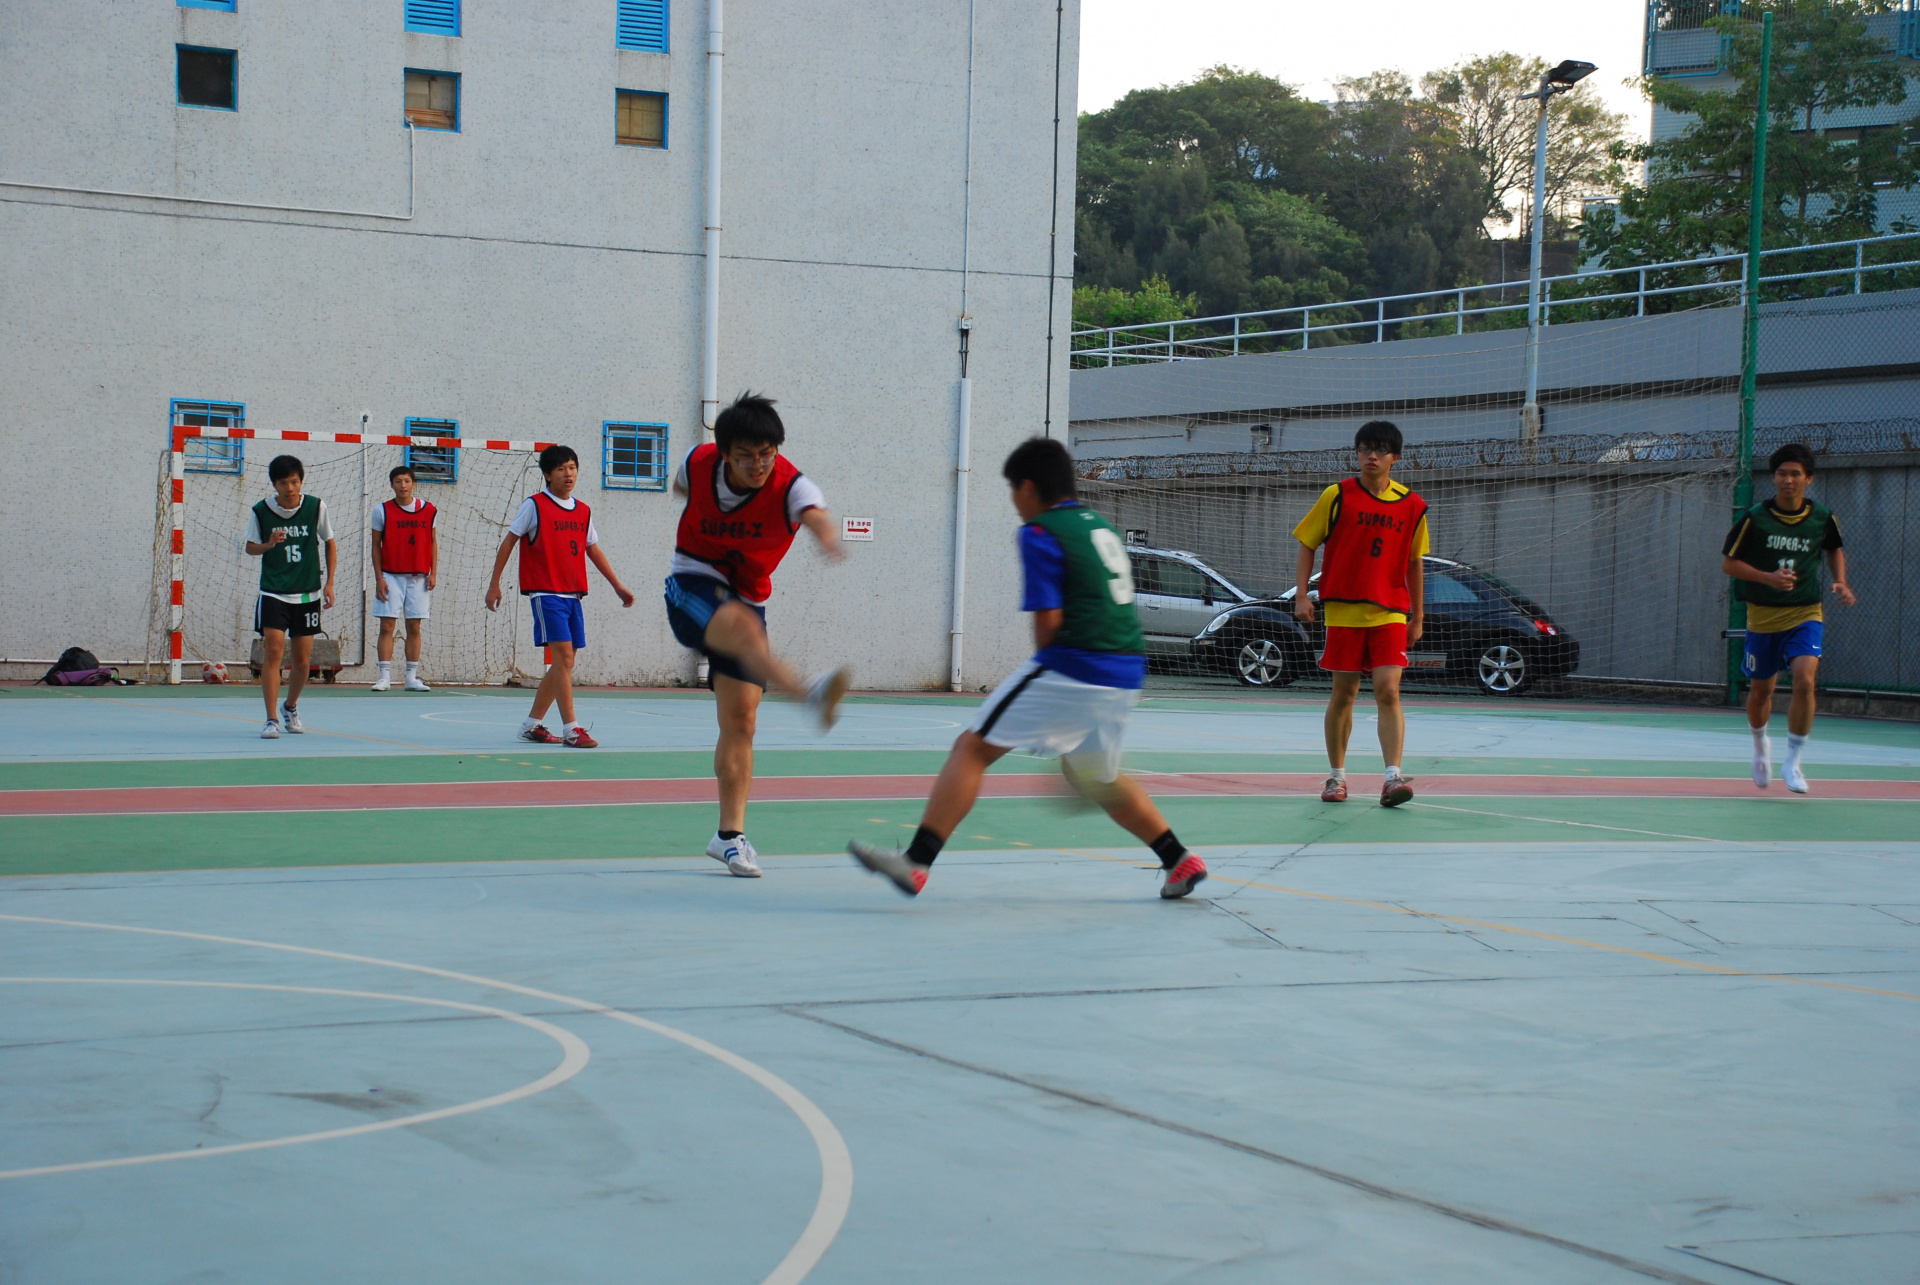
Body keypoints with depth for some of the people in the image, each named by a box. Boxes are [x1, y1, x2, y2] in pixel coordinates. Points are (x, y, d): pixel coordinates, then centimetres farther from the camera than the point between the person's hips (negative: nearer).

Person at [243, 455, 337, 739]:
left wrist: (329, 583, 4)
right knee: (273, 651, -16)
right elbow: (250, 548, 5)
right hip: (273, 594, -2)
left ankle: (291, 708, 33)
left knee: (302, 660, 7)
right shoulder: (261, 511, -6)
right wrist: (269, 544, -17)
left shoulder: (316, 507, -4)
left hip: (308, 594, 2)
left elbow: (329, 543, 9)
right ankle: (272, 720, -12)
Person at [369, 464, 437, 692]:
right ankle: (385, 676, -5)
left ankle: (412, 677, 8)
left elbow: (432, 542, 11)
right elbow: (376, 545, 2)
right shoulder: (383, 511, 0)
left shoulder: (428, 510, 4)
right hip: (391, 576, -2)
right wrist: (379, 578, -5)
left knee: (414, 627, 3)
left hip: (418, 578, 2)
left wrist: (433, 573, 2)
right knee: (387, 626, -6)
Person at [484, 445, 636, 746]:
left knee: (564, 663, 7)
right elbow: (508, 541, -1)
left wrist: (617, 585, 21)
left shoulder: (583, 511, 12)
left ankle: (532, 724, 19)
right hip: (546, 593, -7)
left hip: (573, 595, 7)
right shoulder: (535, 505, -4)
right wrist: (494, 584, -3)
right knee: (563, 654, -15)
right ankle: (570, 729, -16)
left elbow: (593, 549, 22)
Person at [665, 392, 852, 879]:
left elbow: (815, 513, -46)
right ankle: (809, 693, -64)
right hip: (692, 586, -2)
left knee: (741, 718, -3)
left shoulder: (790, 486, -20)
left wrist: (827, 533, -68)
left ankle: (730, 835, 9)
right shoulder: (698, 463, -12)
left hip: (746, 599, 2)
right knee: (742, 625, -37)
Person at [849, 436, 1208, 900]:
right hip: (1127, 675, 8)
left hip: (1072, 668, -8)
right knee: (1092, 778, 28)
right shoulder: (1100, 525, 18)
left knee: (972, 748, -4)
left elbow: (1048, 621, -12)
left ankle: (917, 861, -12)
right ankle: (1180, 861, 27)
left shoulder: (1040, 534, -6)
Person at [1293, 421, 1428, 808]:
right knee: (1343, 694, 7)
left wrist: (1418, 616, 15)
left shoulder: (1411, 505, 4)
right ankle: (1336, 776, 20)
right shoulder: (1337, 496, -1)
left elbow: (1414, 563, 13)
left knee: (1388, 691, -12)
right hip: (1343, 611, -1)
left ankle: (1392, 777, -18)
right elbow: (1307, 546, 4)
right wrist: (1302, 595, -7)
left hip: (1390, 613, 1)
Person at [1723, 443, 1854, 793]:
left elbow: (1834, 549, 19)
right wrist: (1768, 577, -20)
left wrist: (1841, 583, 2)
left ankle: (1793, 761, -9)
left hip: (1805, 614, 0)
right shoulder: (1755, 518, -9)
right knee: (1760, 690, 11)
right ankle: (1760, 744, 45)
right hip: (1763, 615, 0)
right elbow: (1728, 562, -6)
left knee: (1804, 680, -22)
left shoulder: (1822, 517, -2)